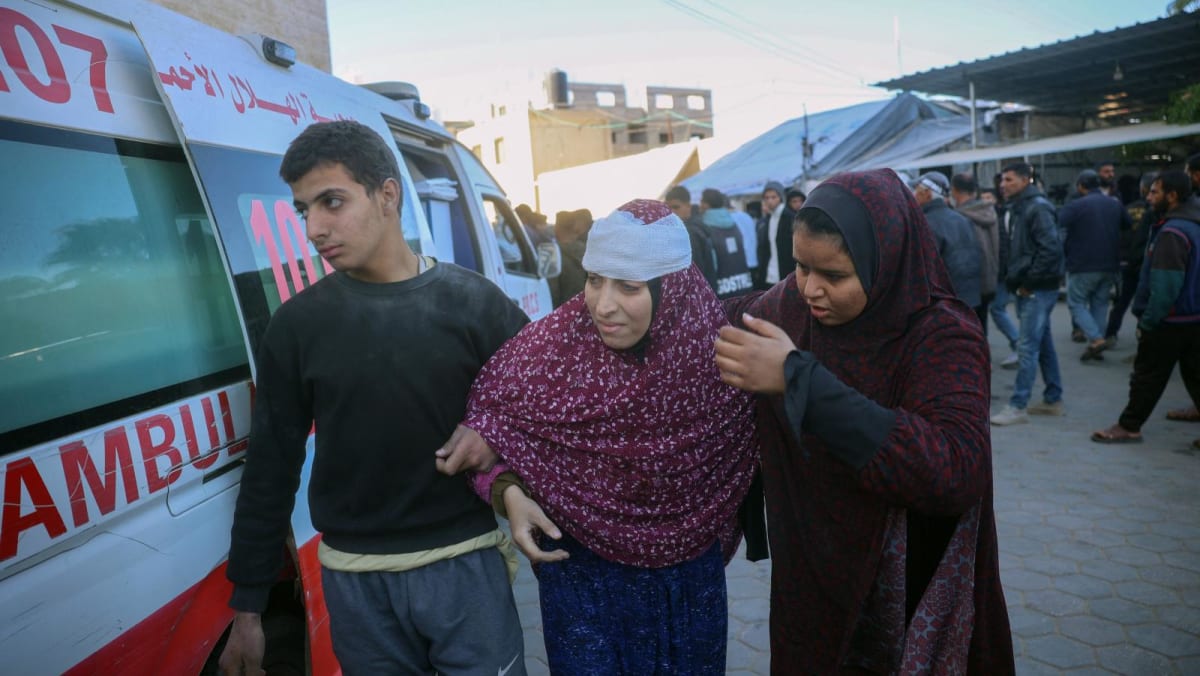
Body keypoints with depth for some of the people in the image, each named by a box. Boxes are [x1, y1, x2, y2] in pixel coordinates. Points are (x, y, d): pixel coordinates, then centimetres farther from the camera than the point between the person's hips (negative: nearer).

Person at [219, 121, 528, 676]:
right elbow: (270, 470, 5)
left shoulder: (475, 303, -5)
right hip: (354, 580, 2)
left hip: (465, 566, -1)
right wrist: (247, 606, 6)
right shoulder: (297, 324, 0)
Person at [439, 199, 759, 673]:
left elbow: (737, 459, 2)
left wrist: (713, 531, 1)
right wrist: (509, 492, -23)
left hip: (692, 575, 2)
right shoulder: (549, 349, -20)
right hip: (581, 573, -2)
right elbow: (491, 429, -7)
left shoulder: (715, 350, -15)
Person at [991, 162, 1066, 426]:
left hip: (1038, 289, -10)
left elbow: (1051, 249, -21)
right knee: (1044, 344, 15)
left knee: (1027, 347, -8)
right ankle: (1053, 400, 25)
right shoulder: (1015, 208, 15)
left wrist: (1029, 281, -17)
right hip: (1027, 288, 10)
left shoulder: (1037, 208, -14)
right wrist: (1012, 278, 10)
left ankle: (1018, 407, -5)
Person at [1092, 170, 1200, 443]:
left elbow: (1165, 286, -25)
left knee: (1148, 375, 4)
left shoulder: (1172, 232, -20)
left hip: (1169, 321, -8)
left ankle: (1129, 426, 15)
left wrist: (1147, 321, -15)